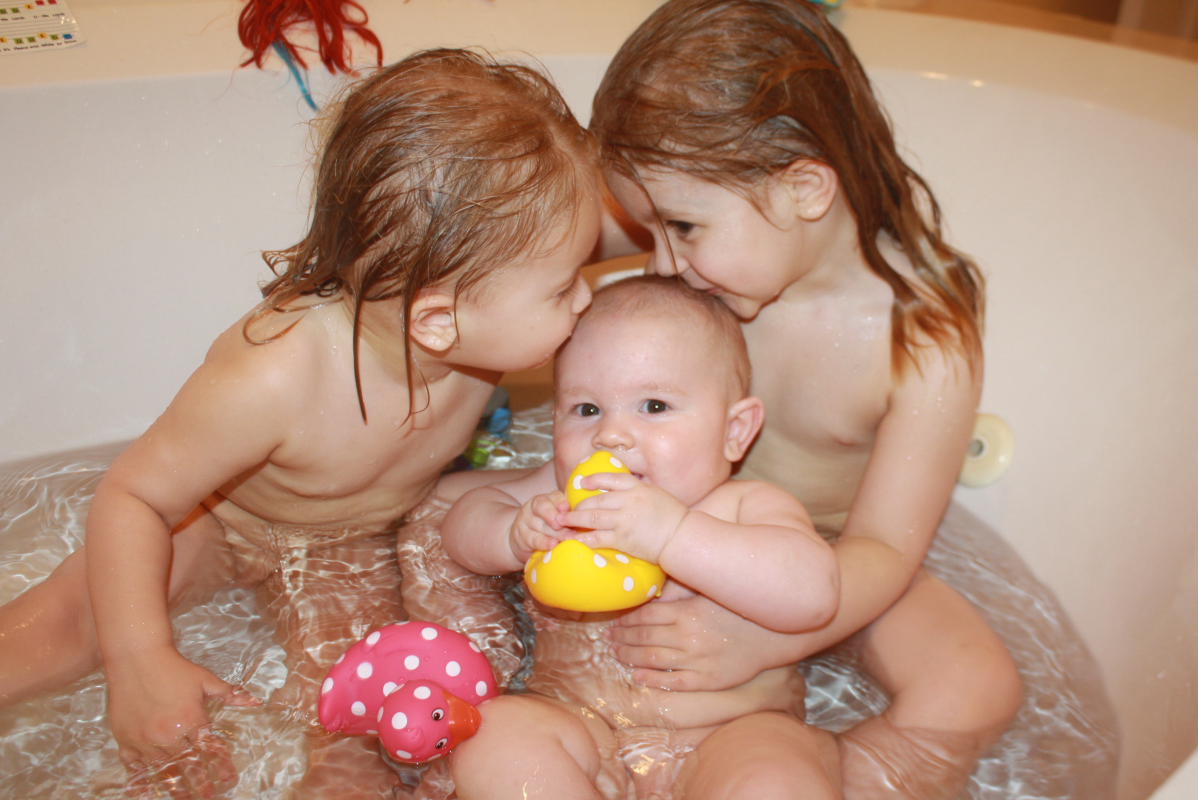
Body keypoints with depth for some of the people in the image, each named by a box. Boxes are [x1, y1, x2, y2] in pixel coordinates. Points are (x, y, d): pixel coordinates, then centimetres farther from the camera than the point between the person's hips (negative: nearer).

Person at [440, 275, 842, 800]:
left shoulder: (747, 506, -9)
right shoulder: (561, 491, 5)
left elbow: (812, 592, -26)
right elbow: (461, 524, 10)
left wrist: (673, 535, -37)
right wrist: (516, 535, -15)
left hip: (729, 733, -3)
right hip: (580, 727, 4)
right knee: (493, 733, -24)